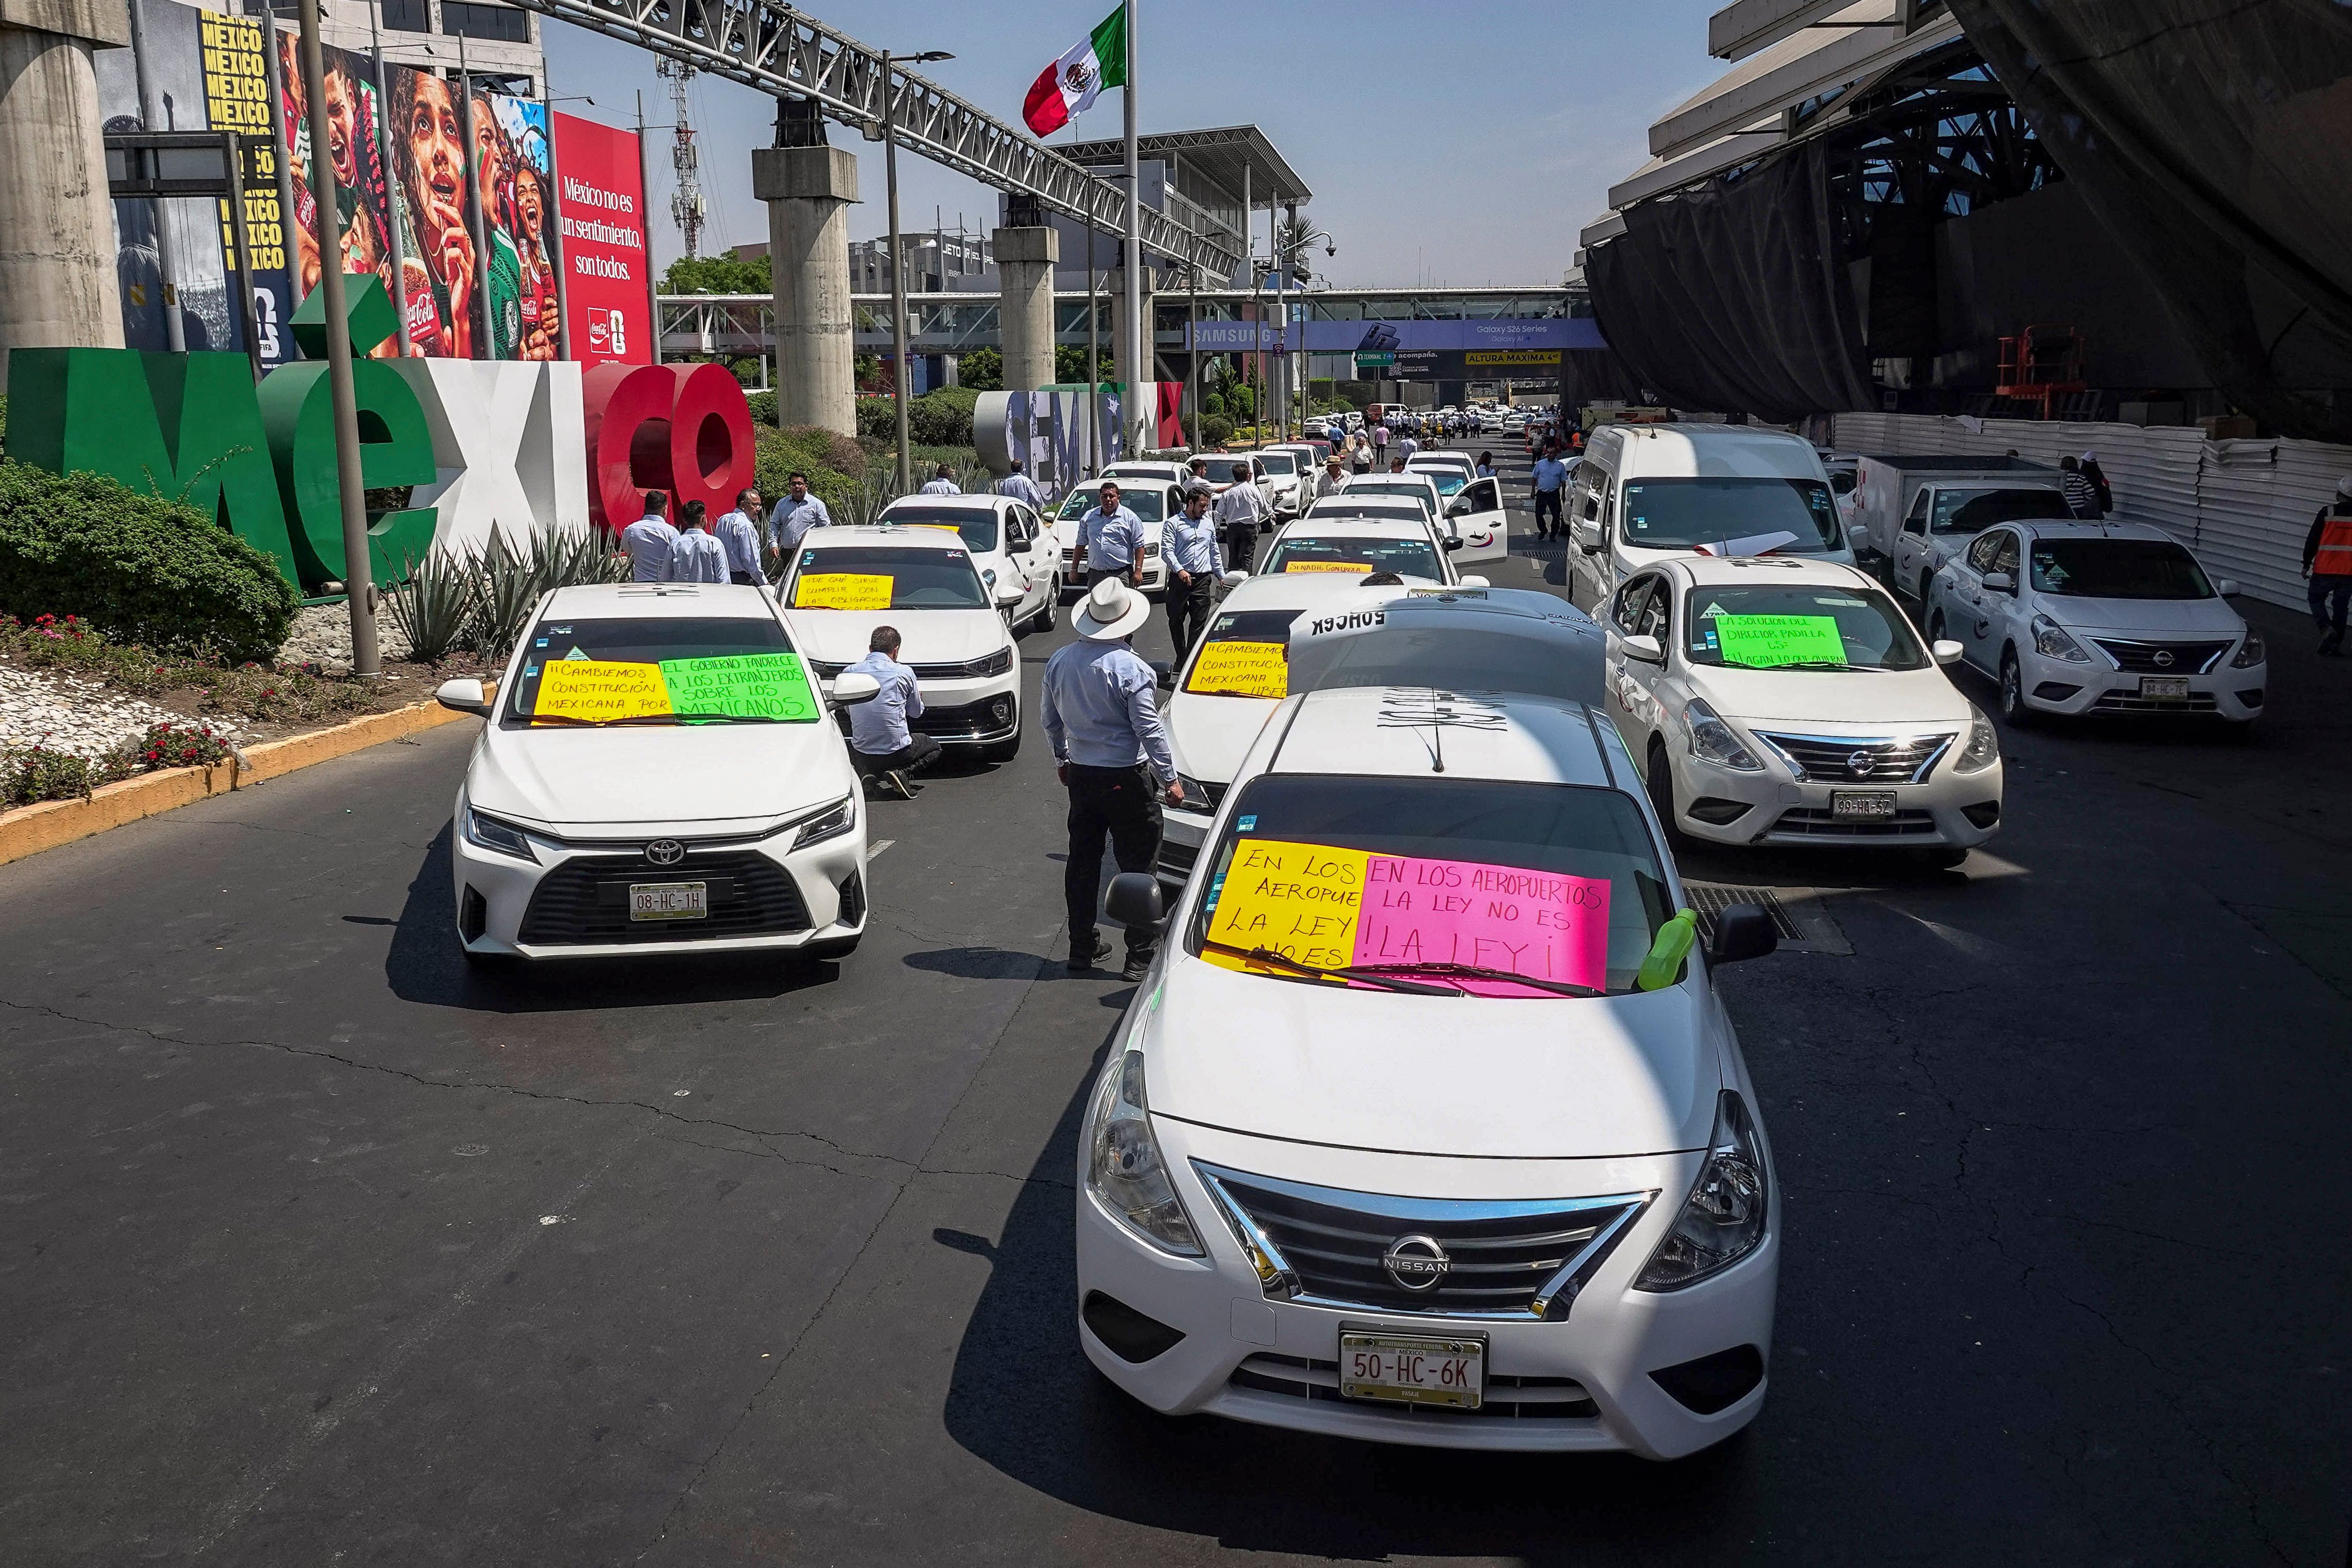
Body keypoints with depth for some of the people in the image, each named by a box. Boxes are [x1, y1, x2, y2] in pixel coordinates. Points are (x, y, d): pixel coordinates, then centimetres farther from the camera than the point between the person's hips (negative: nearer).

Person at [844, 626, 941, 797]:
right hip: (897, 751, -3)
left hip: (862, 752, 3)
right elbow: (916, 712, 8)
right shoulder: (904, 673, -8)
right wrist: (917, 697, 31)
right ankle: (902, 772, -2)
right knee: (934, 747, 27)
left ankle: (867, 772, 4)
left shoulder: (849, 672, 0)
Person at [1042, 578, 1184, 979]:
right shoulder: (1131, 669, -17)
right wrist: (1170, 779, -6)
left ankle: (1082, 948, 22)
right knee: (1138, 867, 2)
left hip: (1080, 775, 6)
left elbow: (1050, 719, 12)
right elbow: (1149, 730, -15)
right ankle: (1140, 957, 5)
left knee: (1082, 863, 14)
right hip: (1126, 779, -6)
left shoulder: (1059, 660, 2)